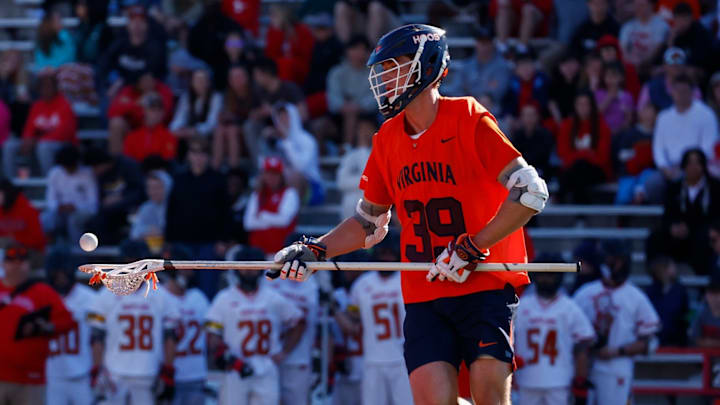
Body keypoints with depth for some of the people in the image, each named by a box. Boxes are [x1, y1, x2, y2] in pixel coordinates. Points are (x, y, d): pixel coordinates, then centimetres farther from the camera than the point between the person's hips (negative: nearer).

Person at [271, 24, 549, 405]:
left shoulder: (469, 121, -8)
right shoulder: (388, 139, 9)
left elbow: (530, 192, -13)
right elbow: (369, 221, 20)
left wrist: (469, 249, -17)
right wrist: (313, 251, 6)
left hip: (484, 287, -4)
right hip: (423, 295, 4)